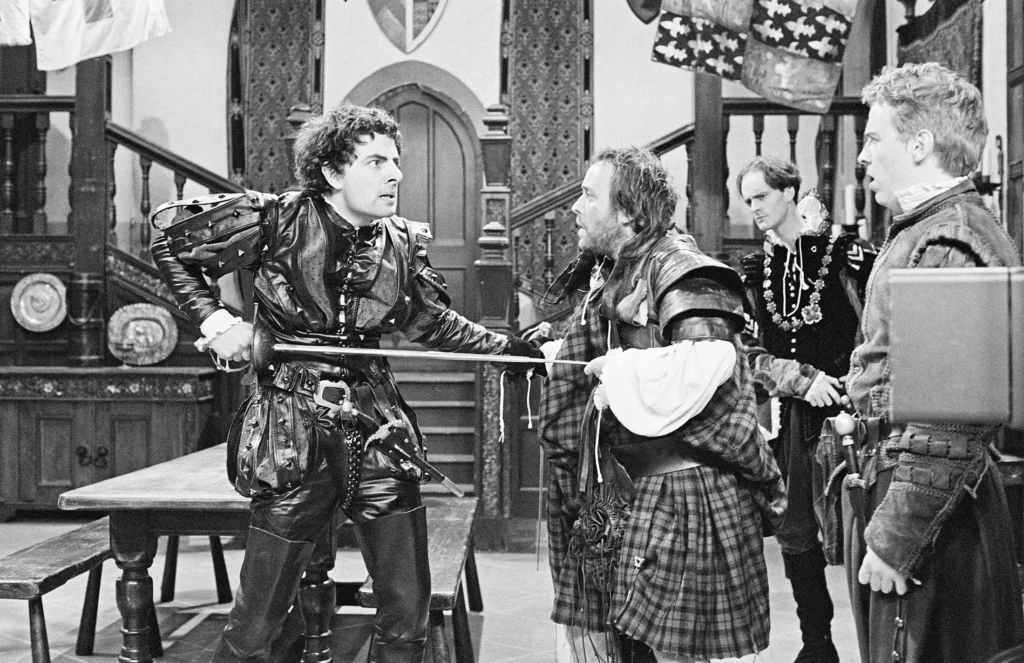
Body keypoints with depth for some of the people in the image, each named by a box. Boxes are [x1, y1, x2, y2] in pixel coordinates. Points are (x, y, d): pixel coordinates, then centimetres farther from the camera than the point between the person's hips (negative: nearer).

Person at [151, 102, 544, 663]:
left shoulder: (402, 243, 3)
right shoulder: (275, 221, -8)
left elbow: (432, 323, 17)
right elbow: (170, 248, 3)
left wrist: (513, 348, 8)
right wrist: (214, 321, -10)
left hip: (377, 429, 4)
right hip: (294, 437, -4)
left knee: (408, 614, 9)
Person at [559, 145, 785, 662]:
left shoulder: (681, 270, -15)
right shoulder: (629, 272, 15)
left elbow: (702, 364, -31)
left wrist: (616, 369, -18)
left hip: (688, 493, -9)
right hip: (644, 492, 9)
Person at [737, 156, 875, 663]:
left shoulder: (846, 254, -4)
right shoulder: (755, 270, 10)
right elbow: (753, 354, 6)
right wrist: (804, 379, -10)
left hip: (843, 412, -5)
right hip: (788, 416, 5)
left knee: (848, 533, -8)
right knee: (794, 534, 9)